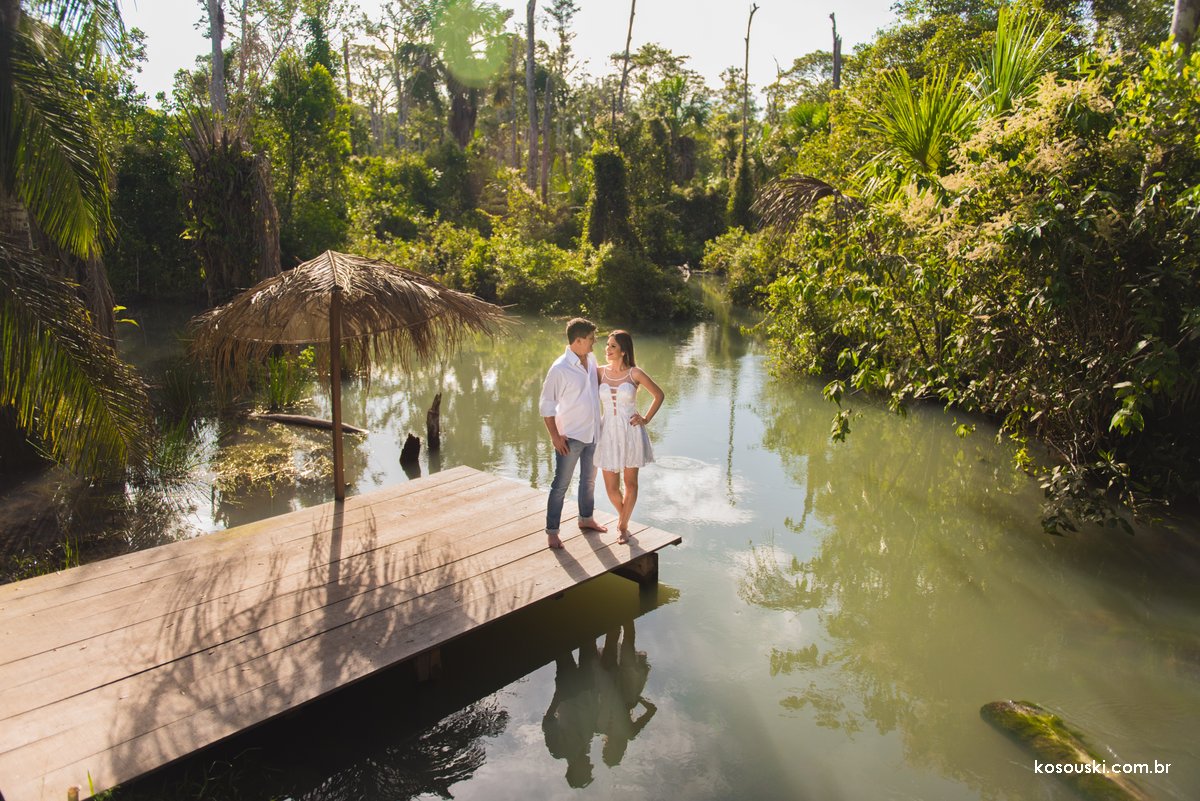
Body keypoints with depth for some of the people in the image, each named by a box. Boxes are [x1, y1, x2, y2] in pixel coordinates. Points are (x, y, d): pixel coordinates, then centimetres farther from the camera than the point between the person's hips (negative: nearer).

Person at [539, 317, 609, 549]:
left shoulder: (591, 360, 1)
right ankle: (552, 531, 13)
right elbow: (546, 404, -15)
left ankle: (586, 519, 39)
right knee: (560, 485, 2)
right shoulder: (560, 369, -20)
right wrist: (555, 436, -17)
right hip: (570, 437, -7)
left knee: (589, 480, 21)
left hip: (593, 433, 7)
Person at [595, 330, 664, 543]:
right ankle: (622, 513, 37)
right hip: (608, 434, 2)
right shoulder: (600, 372, 0)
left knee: (630, 483, 9)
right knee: (611, 488, 5)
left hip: (631, 433, -2)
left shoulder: (635, 373, -6)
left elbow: (658, 395, 4)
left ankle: (623, 526, 26)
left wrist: (646, 419, -2)